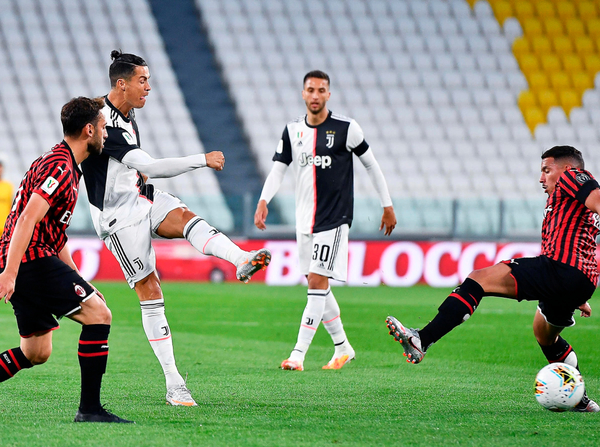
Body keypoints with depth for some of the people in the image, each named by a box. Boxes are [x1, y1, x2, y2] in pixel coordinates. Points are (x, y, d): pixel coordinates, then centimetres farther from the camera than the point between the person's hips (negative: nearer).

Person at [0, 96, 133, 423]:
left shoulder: (64, 165, 22)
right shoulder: (61, 167, -13)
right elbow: (28, 218, -23)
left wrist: (78, 281, 26)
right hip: (32, 258, -11)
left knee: (36, 353, 13)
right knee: (98, 314, -12)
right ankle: (89, 408, -13)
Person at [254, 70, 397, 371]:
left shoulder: (346, 129, -6)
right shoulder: (293, 130, 6)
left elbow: (371, 165, 2)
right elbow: (278, 168, 5)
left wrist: (387, 206, 5)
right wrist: (263, 201, -13)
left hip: (334, 219, -6)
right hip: (304, 219, 6)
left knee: (317, 282, -13)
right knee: (317, 286, 10)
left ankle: (298, 354, -16)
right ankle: (342, 348, 25)